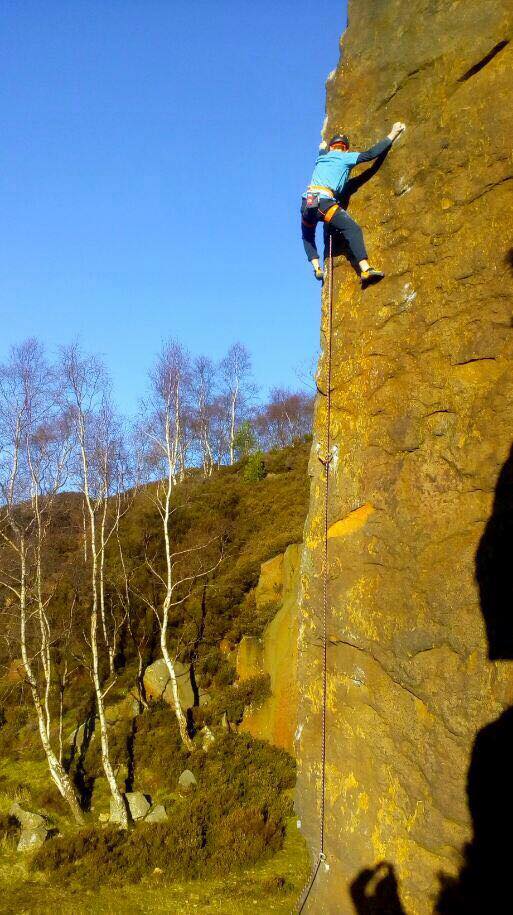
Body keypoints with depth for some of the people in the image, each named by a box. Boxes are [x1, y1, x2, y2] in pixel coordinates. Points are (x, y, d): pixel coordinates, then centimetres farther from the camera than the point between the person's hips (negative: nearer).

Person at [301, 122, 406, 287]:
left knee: (307, 236, 30)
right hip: (323, 201, -5)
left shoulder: (322, 157, 28)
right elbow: (371, 154, 9)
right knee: (353, 229, -8)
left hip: (307, 202, 5)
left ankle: (317, 268, 13)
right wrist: (392, 135, 17)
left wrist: (323, 147, 77)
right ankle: (365, 269, -25)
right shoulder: (346, 157, 14)